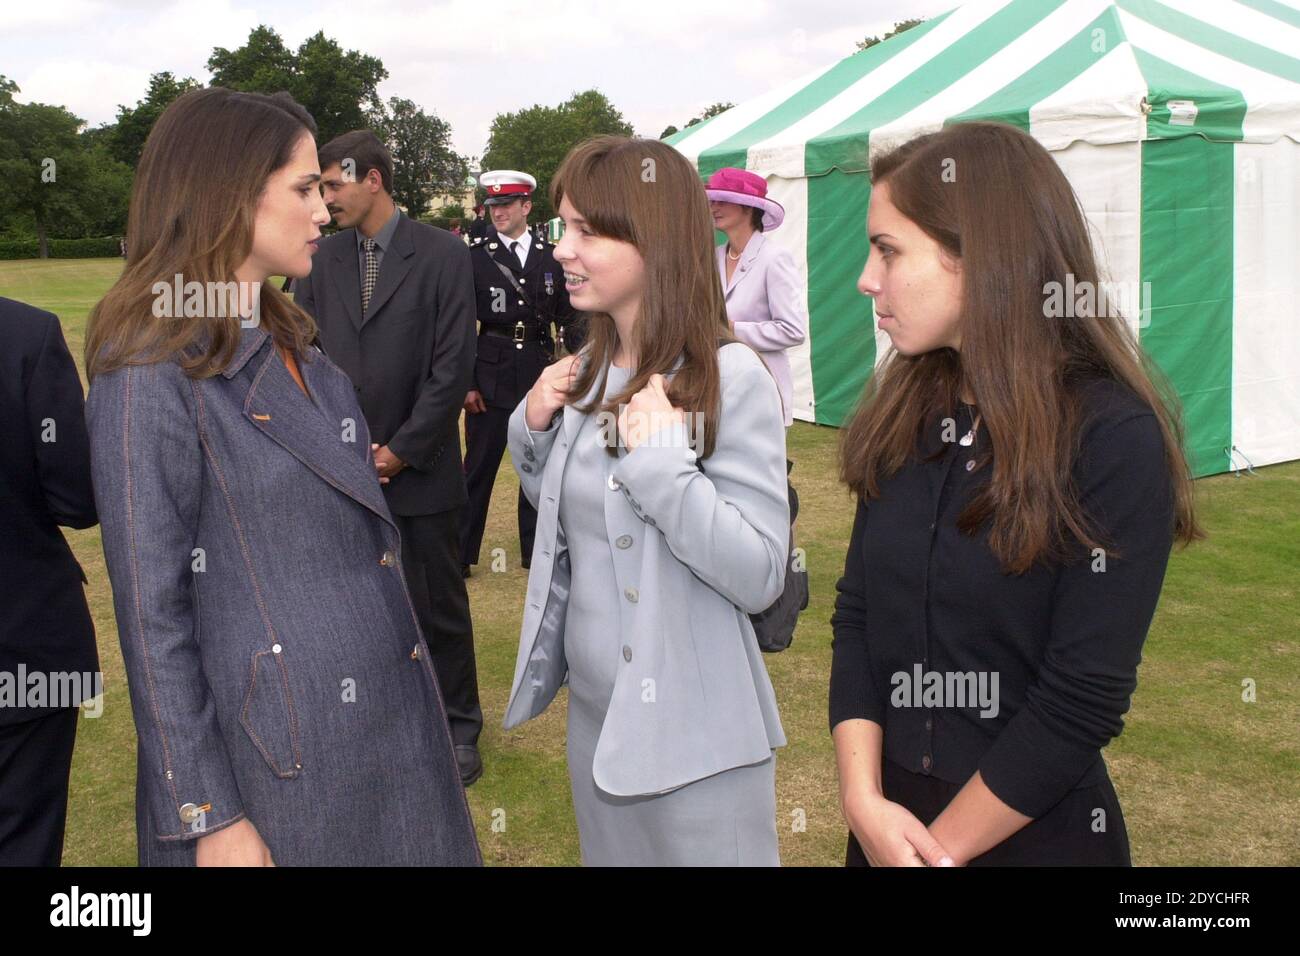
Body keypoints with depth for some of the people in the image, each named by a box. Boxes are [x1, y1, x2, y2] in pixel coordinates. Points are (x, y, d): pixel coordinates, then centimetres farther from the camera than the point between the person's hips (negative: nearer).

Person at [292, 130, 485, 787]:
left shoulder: (442, 256, -5)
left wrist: (401, 450, -10)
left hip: (420, 468, -3)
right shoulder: (323, 258, 7)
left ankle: (459, 727, 24)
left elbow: (453, 367, -9)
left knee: (439, 606, 8)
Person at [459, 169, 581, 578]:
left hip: (540, 371, 3)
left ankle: (534, 550, 25)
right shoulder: (475, 256, -3)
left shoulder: (549, 256, 5)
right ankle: (461, 553, 13)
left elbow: (566, 315, 9)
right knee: (479, 465, 2)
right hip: (492, 372, -3)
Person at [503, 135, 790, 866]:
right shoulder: (586, 373, 3)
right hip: (593, 710, 7)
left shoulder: (732, 378, -18)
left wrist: (661, 458, -28)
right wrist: (534, 430, -2)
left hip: (695, 732, -7)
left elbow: (761, 575, -21)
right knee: (608, 853, 22)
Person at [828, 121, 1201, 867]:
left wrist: (938, 845, -15)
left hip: (1035, 829, -5)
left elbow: (1085, 700, -19)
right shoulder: (906, 414, -1)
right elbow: (856, 616, -1)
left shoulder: (1116, 439, -17)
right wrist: (864, 799, -13)